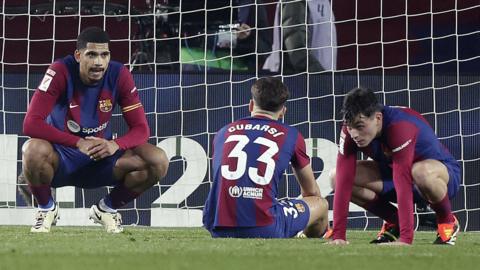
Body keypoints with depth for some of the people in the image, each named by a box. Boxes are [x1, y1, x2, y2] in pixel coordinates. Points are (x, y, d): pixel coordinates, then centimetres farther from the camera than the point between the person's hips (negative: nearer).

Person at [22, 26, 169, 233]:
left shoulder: (119, 75, -10)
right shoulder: (61, 72, -19)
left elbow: (141, 129, -7)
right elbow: (31, 124, -26)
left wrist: (115, 145, -31)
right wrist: (79, 143, -35)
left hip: (102, 158, 3)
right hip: (61, 158, -3)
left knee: (158, 161, -20)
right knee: (34, 150, -38)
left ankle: (107, 208, 7)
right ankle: (46, 208, -4)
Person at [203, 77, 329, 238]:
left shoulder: (223, 133, 18)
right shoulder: (291, 136, 10)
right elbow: (312, 192, 25)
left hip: (218, 231, 4)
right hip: (265, 230, -4)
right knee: (321, 204, 21)